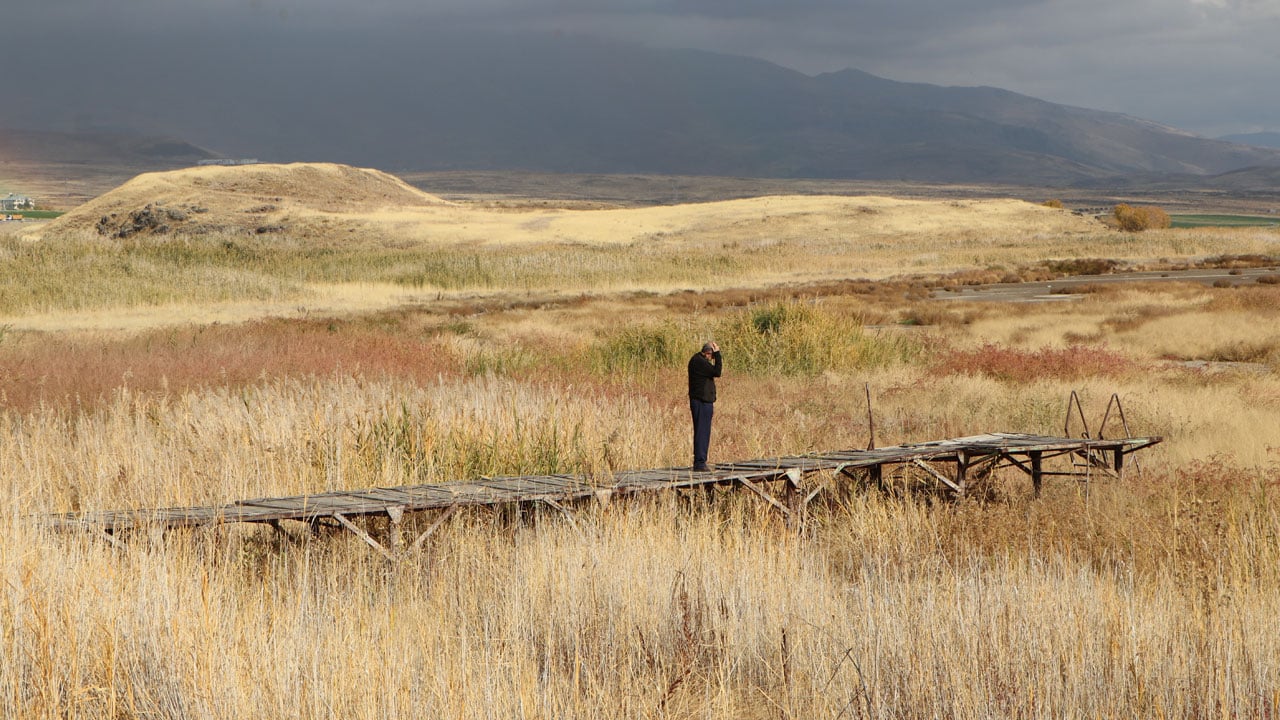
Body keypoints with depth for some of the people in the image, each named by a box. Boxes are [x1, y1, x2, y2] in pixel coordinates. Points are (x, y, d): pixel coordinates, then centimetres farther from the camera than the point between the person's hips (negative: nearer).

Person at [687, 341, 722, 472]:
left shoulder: (699, 360, 17)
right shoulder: (699, 361, -16)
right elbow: (717, 372, -19)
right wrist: (717, 355, -15)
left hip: (705, 402, 11)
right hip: (701, 402, -11)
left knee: (703, 432, 13)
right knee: (701, 432, -9)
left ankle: (700, 463, 18)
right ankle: (699, 463, -8)